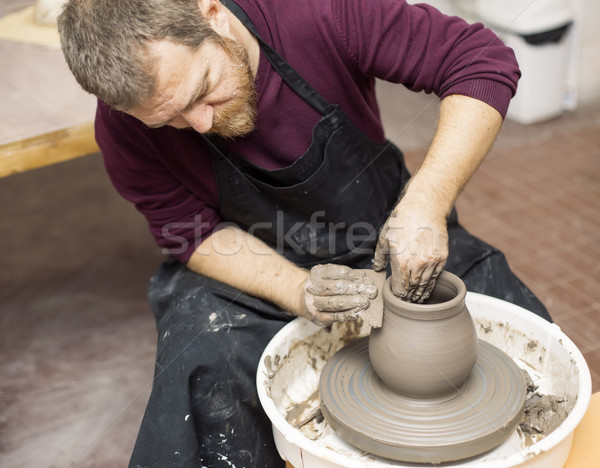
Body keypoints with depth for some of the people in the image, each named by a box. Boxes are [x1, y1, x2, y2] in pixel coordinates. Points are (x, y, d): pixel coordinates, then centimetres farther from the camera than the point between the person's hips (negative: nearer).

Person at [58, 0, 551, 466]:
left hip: (391, 237, 1)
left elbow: (484, 61, -25)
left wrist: (426, 202, -37)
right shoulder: (127, 124, -21)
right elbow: (193, 234, -11)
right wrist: (297, 290, -28)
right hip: (254, 269, 0)